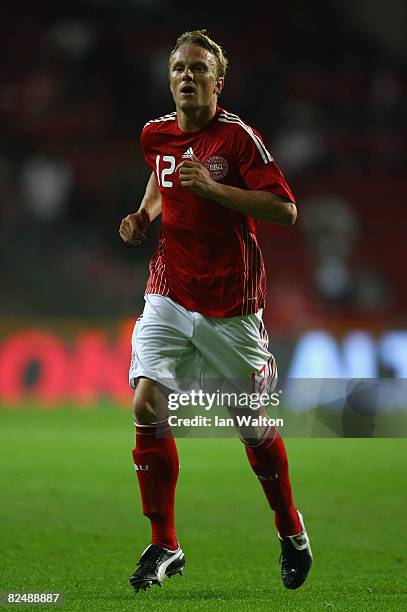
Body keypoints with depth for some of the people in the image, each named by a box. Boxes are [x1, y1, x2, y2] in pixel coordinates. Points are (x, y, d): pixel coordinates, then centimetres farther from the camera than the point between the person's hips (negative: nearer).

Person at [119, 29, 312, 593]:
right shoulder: (156, 134, 5)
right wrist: (144, 215, 11)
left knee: (254, 425, 5)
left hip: (231, 305, -4)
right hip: (170, 295, 4)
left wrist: (212, 188, -24)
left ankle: (292, 533, 29)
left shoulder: (238, 136, -11)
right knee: (147, 405, -14)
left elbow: (285, 210, -18)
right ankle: (164, 546, -4)